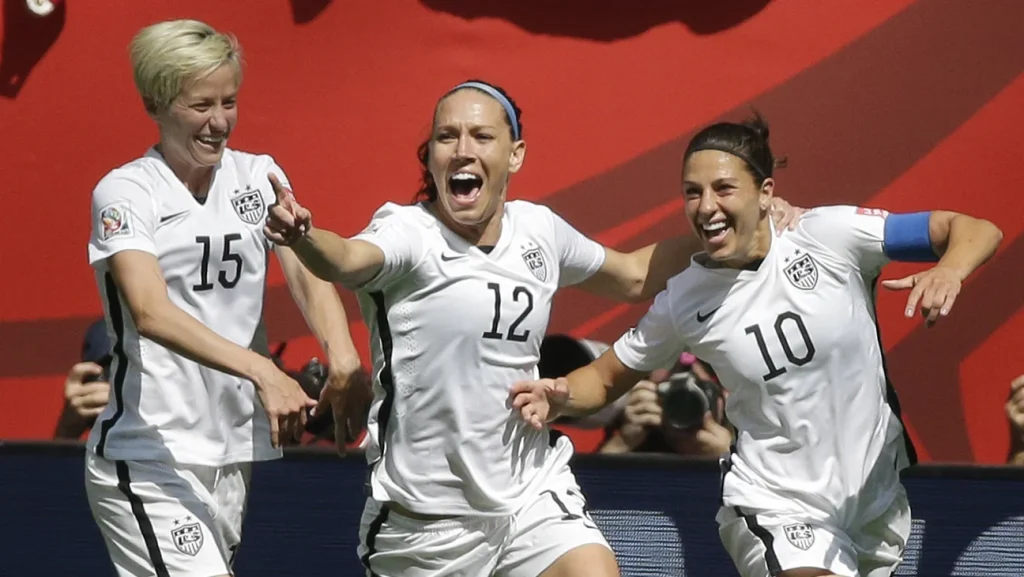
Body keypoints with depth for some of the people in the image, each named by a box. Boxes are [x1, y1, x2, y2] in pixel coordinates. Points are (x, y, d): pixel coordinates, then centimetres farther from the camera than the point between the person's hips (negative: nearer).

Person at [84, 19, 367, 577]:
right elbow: (150, 312, -21)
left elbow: (308, 273, -4)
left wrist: (343, 357, -26)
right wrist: (261, 371, -34)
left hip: (234, 455, 6)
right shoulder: (124, 191, -6)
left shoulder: (259, 176, 9)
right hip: (150, 461, -5)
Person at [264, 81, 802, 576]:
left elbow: (633, 276, 23)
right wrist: (302, 237, -58)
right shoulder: (409, 232, -13)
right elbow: (348, 259, -36)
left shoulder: (538, 229, 4)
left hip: (533, 494, 3)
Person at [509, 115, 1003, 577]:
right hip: (777, 512, -2)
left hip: (878, 500, 2)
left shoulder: (830, 235, -12)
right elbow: (607, 377, 7)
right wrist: (558, 397, -15)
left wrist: (949, 270, -33)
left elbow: (978, 231, -10)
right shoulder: (684, 301, -7)